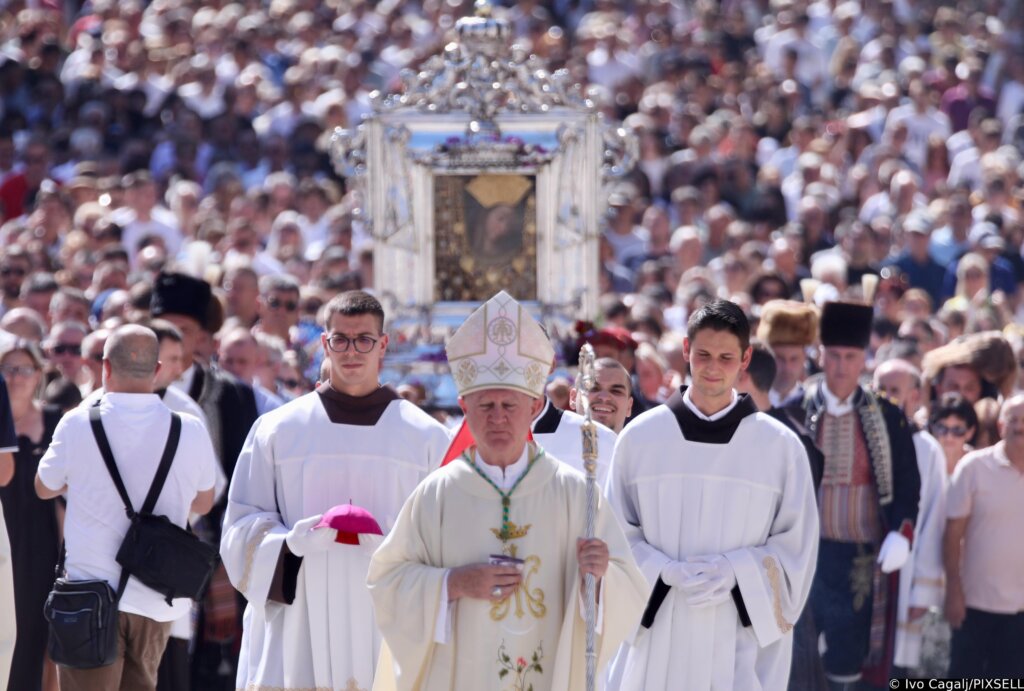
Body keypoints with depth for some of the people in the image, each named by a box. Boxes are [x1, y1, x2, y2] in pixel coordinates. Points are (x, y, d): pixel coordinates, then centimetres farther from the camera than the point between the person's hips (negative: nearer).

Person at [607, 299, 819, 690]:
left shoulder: (781, 446, 3)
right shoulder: (640, 437, 6)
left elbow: (795, 546, 3)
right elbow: (619, 536, 7)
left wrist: (734, 571, -12)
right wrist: (666, 570, -11)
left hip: (742, 640, -1)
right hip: (660, 638, 1)